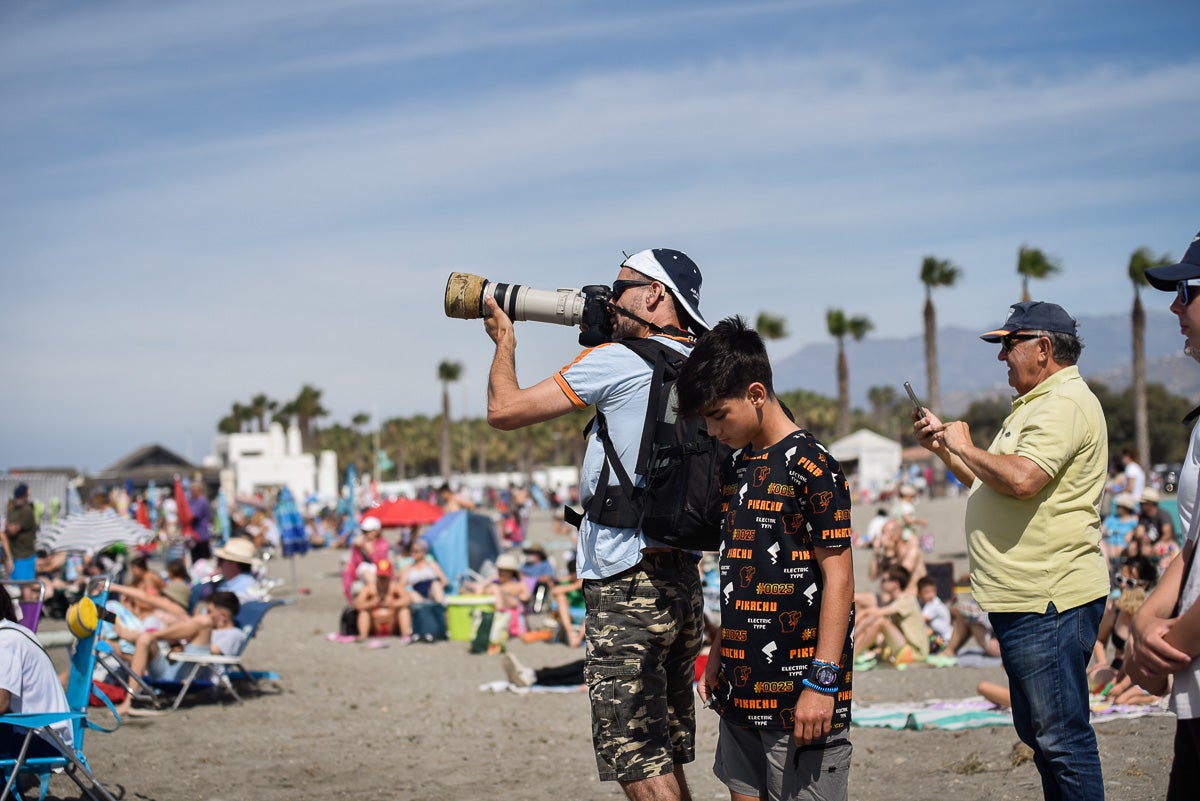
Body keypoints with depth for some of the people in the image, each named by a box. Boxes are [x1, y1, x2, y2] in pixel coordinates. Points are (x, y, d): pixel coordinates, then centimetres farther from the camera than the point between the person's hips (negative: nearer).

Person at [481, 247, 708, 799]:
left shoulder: (617, 361, -10)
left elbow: (504, 410, -5)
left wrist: (504, 341, 12)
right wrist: (602, 334, 23)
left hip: (627, 583, -8)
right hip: (682, 581, 8)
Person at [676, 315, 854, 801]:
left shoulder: (812, 467, -11)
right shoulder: (735, 468, 14)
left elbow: (838, 579, -14)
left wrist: (822, 682, -18)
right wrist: (717, 655, 18)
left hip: (799, 693, -8)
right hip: (742, 687, 8)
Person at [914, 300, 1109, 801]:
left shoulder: (1064, 403, -14)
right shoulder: (1037, 404, 22)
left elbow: (1022, 479, -28)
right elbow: (991, 482, 29)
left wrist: (965, 446, -12)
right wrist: (942, 448, 17)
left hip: (1049, 601, -11)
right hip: (1024, 597, 12)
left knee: (1061, 737, -8)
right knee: (1038, 730, 16)